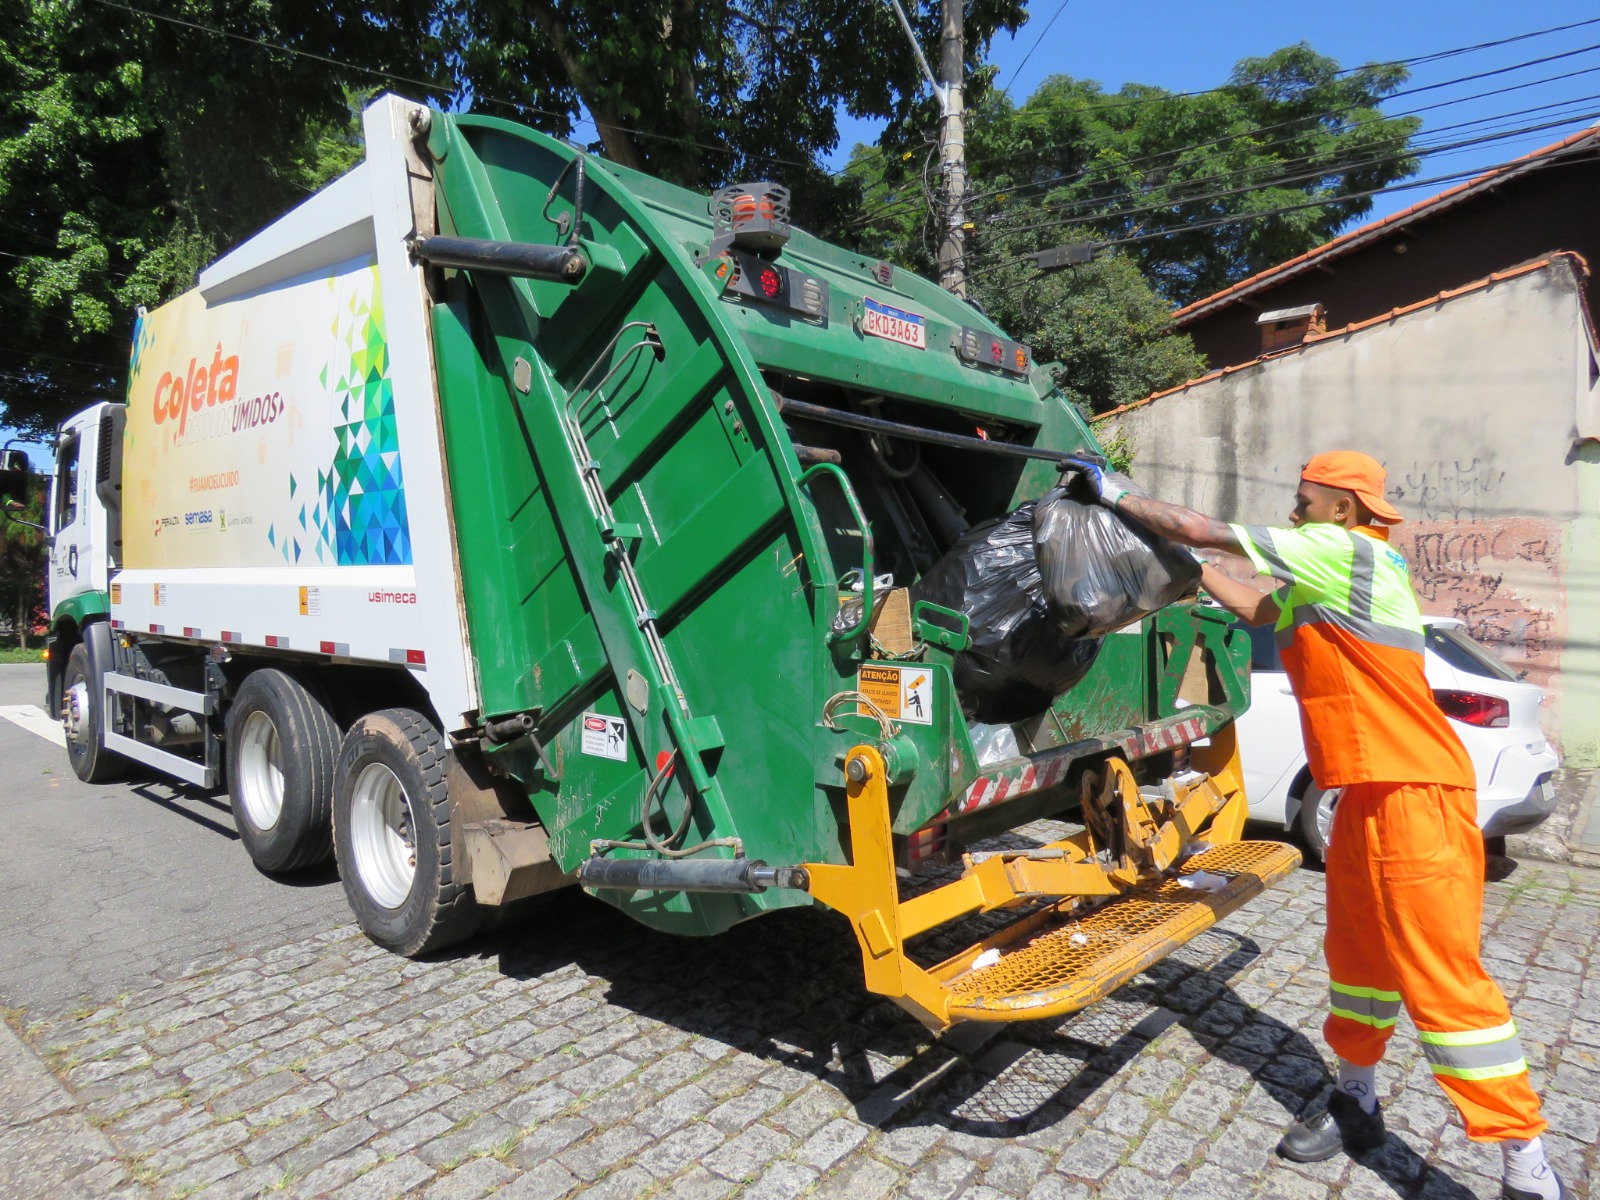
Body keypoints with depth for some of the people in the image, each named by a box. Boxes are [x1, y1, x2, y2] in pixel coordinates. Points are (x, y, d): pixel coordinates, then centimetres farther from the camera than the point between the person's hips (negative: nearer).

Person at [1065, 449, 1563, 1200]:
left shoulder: (1345, 552, -12)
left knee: (1440, 973, -5)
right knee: (1358, 951, 18)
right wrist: (1189, 567, 22)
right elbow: (1258, 609, 26)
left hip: (1412, 794, -10)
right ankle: (1355, 1103, 33)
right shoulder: (1331, 583, 15)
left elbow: (1201, 529, -12)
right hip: (1372, 790, 10)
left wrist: (1119, 494, -1)